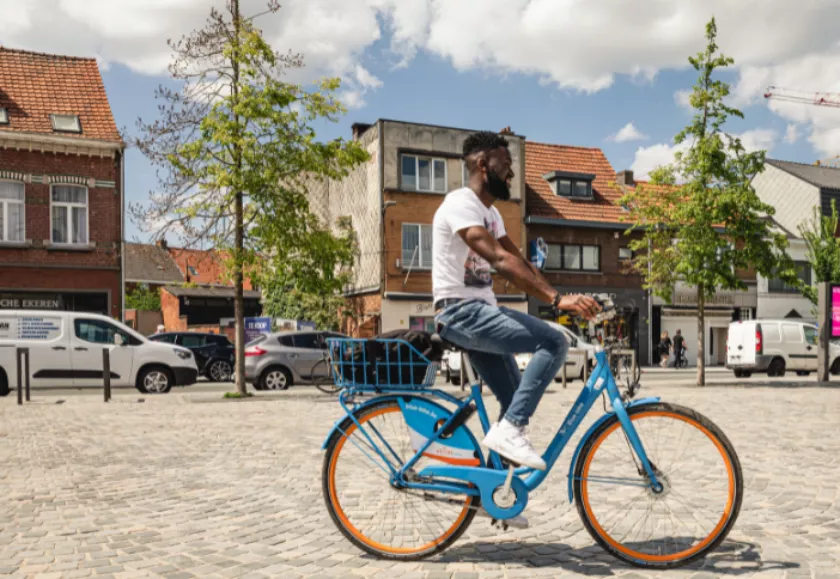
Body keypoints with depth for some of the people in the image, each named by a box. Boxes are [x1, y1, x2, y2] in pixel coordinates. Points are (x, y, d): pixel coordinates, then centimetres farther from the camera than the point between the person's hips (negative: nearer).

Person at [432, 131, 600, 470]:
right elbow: (501, 260, -27)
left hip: (483, 311, 10)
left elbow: (522, 264, 11)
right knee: (553, 343, -22)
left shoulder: (490, 213, 17)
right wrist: (557, 299, -34)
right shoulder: (461, 204, -14)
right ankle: (508, 430, -18)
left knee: (514, 403, 9)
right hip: (460, 312, -9)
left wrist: (560, 300, -3)